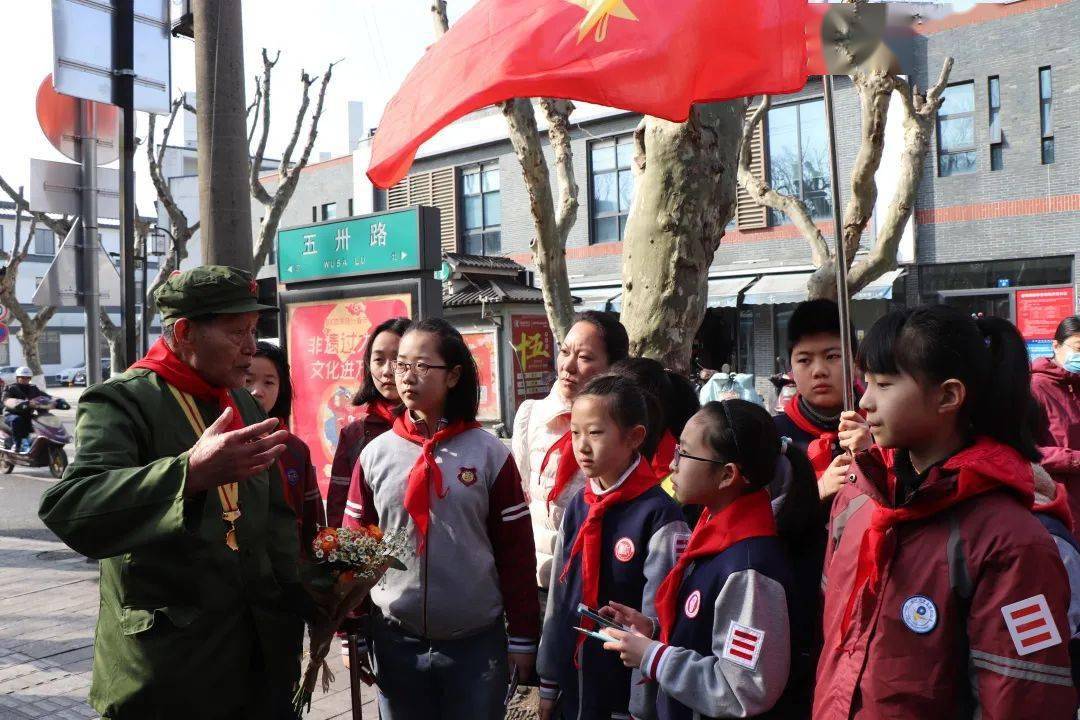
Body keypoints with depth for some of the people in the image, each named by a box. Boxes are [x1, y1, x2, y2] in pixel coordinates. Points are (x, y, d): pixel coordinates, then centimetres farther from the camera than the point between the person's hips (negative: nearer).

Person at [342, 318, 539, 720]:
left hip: (477, 641, -1)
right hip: (395, 640, 2)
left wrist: (523, 637, -1)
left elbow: (516, 549, -2)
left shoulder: (489, 453, -5)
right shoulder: (375, 455, 0)